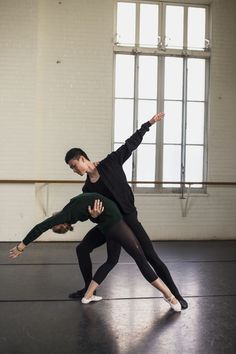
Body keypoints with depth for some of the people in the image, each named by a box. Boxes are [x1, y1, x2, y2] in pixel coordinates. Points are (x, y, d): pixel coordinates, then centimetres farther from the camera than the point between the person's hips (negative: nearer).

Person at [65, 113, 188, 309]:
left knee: (151, 257, -8)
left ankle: (176, 295, 0)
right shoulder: (87, 189, 8)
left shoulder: (110, 163, -5)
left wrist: (149, 123, 1)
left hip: (128, 218, -6)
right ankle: (89, 289, 17)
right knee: (82, 249, 1)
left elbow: (131, 144, 0)